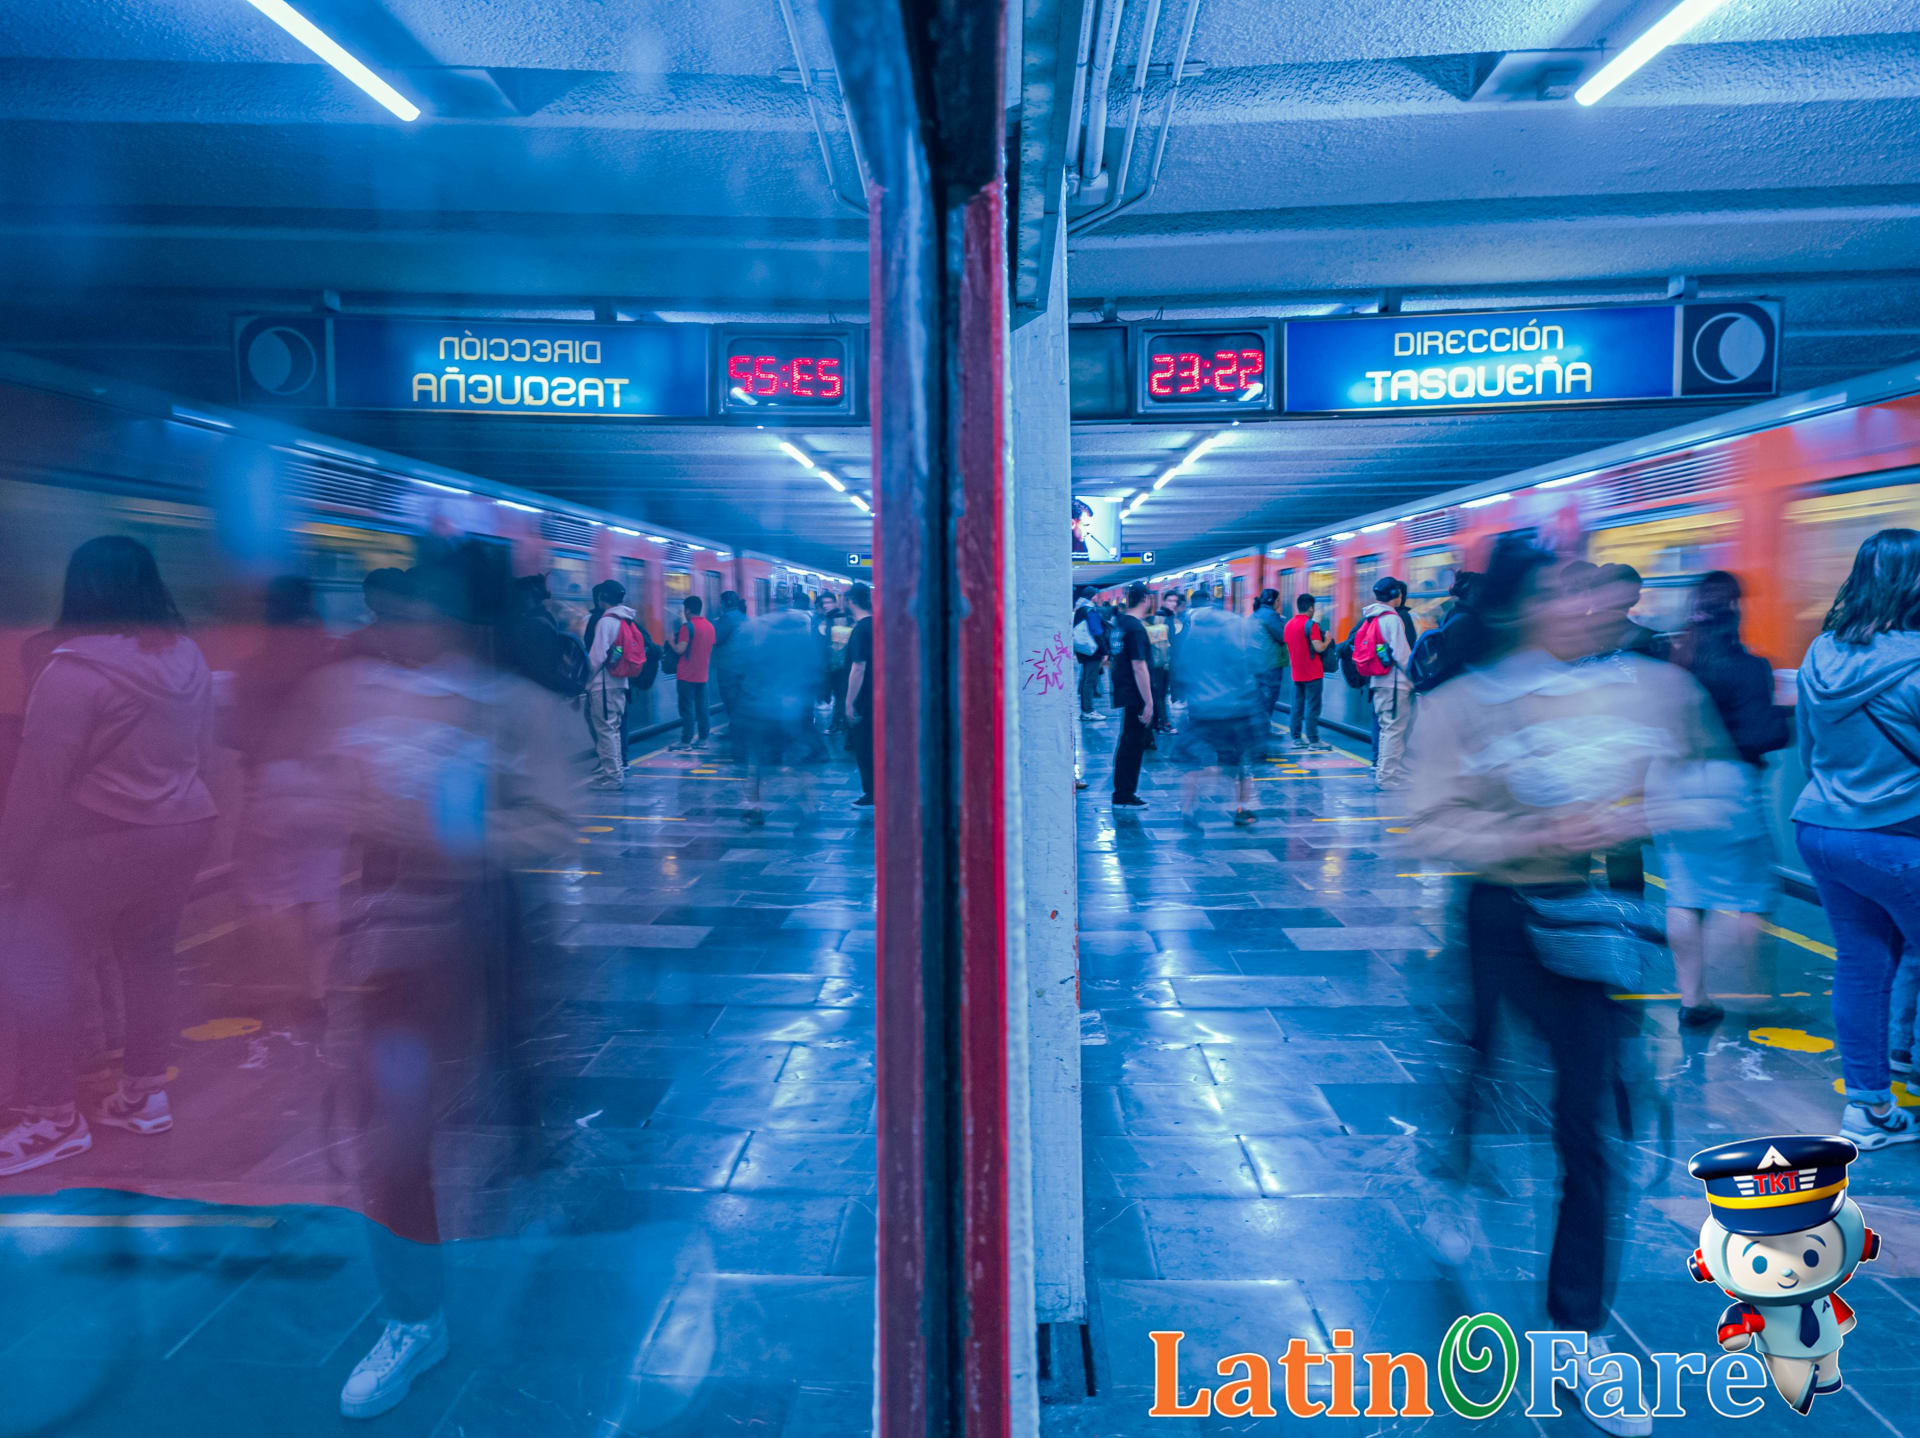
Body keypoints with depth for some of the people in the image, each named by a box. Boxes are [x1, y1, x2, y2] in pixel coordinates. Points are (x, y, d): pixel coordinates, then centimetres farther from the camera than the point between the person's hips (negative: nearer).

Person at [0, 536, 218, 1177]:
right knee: (148, 959, 18)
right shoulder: (188, 657, 2)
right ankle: (145, 1094, 28)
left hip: (100, 843, -7)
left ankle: (54, 1117, 10)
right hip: (186, 830, 7)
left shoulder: (75, 673, -19)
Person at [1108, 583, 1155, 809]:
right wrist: (1148, 702, -21)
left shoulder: (1120, 622, 9)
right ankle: (1123, 796, 4)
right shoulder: (1135, 628, -19)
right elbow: (1139, 666, -22)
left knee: (1130, 744, 19)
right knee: (1132, 745, -2)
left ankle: (1125, 790, 28)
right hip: (1135, 697, -9)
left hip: (1124, 694, 9)